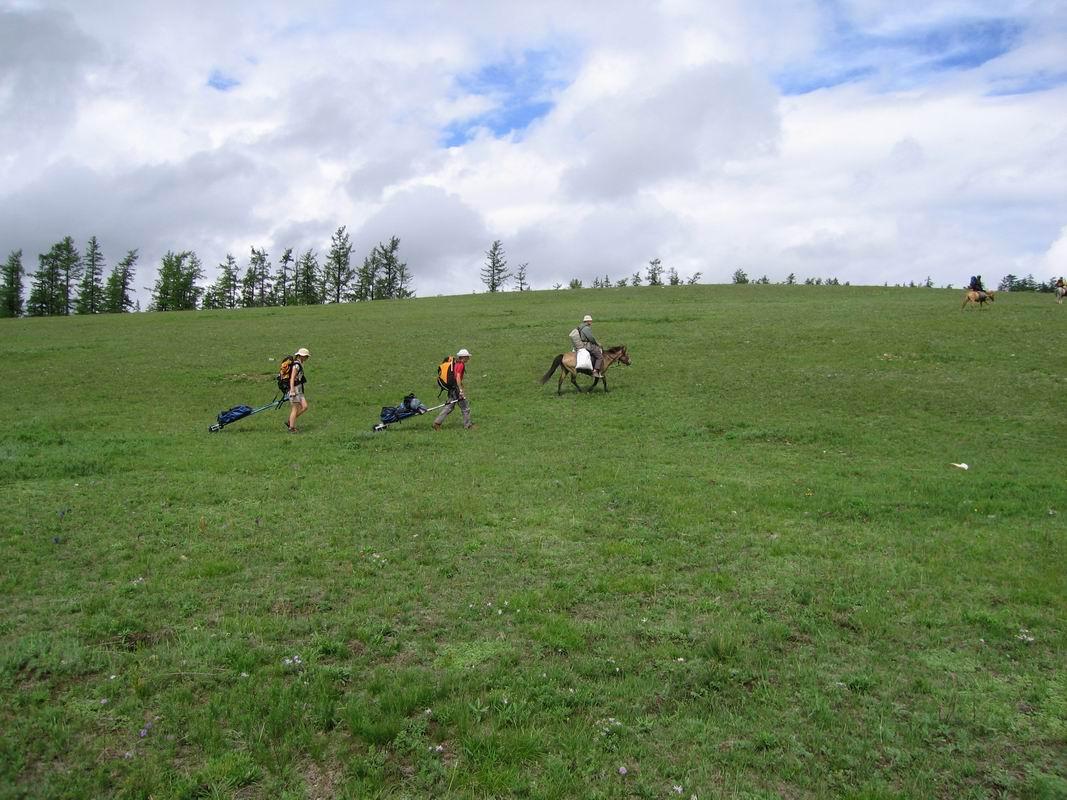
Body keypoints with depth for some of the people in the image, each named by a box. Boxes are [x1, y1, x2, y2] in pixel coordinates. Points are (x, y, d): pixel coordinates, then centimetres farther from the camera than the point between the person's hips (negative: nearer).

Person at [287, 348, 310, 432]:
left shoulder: (299, 364, 15)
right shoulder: (296, 365, -14)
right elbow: (292, 378, -20)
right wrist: (292, 390, -27)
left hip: (299, 389, 9)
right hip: (295, 388, -9)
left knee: (304, 407, 5)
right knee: (295, 409, -4)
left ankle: (290, 422, 13)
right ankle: (291, 428, 4)